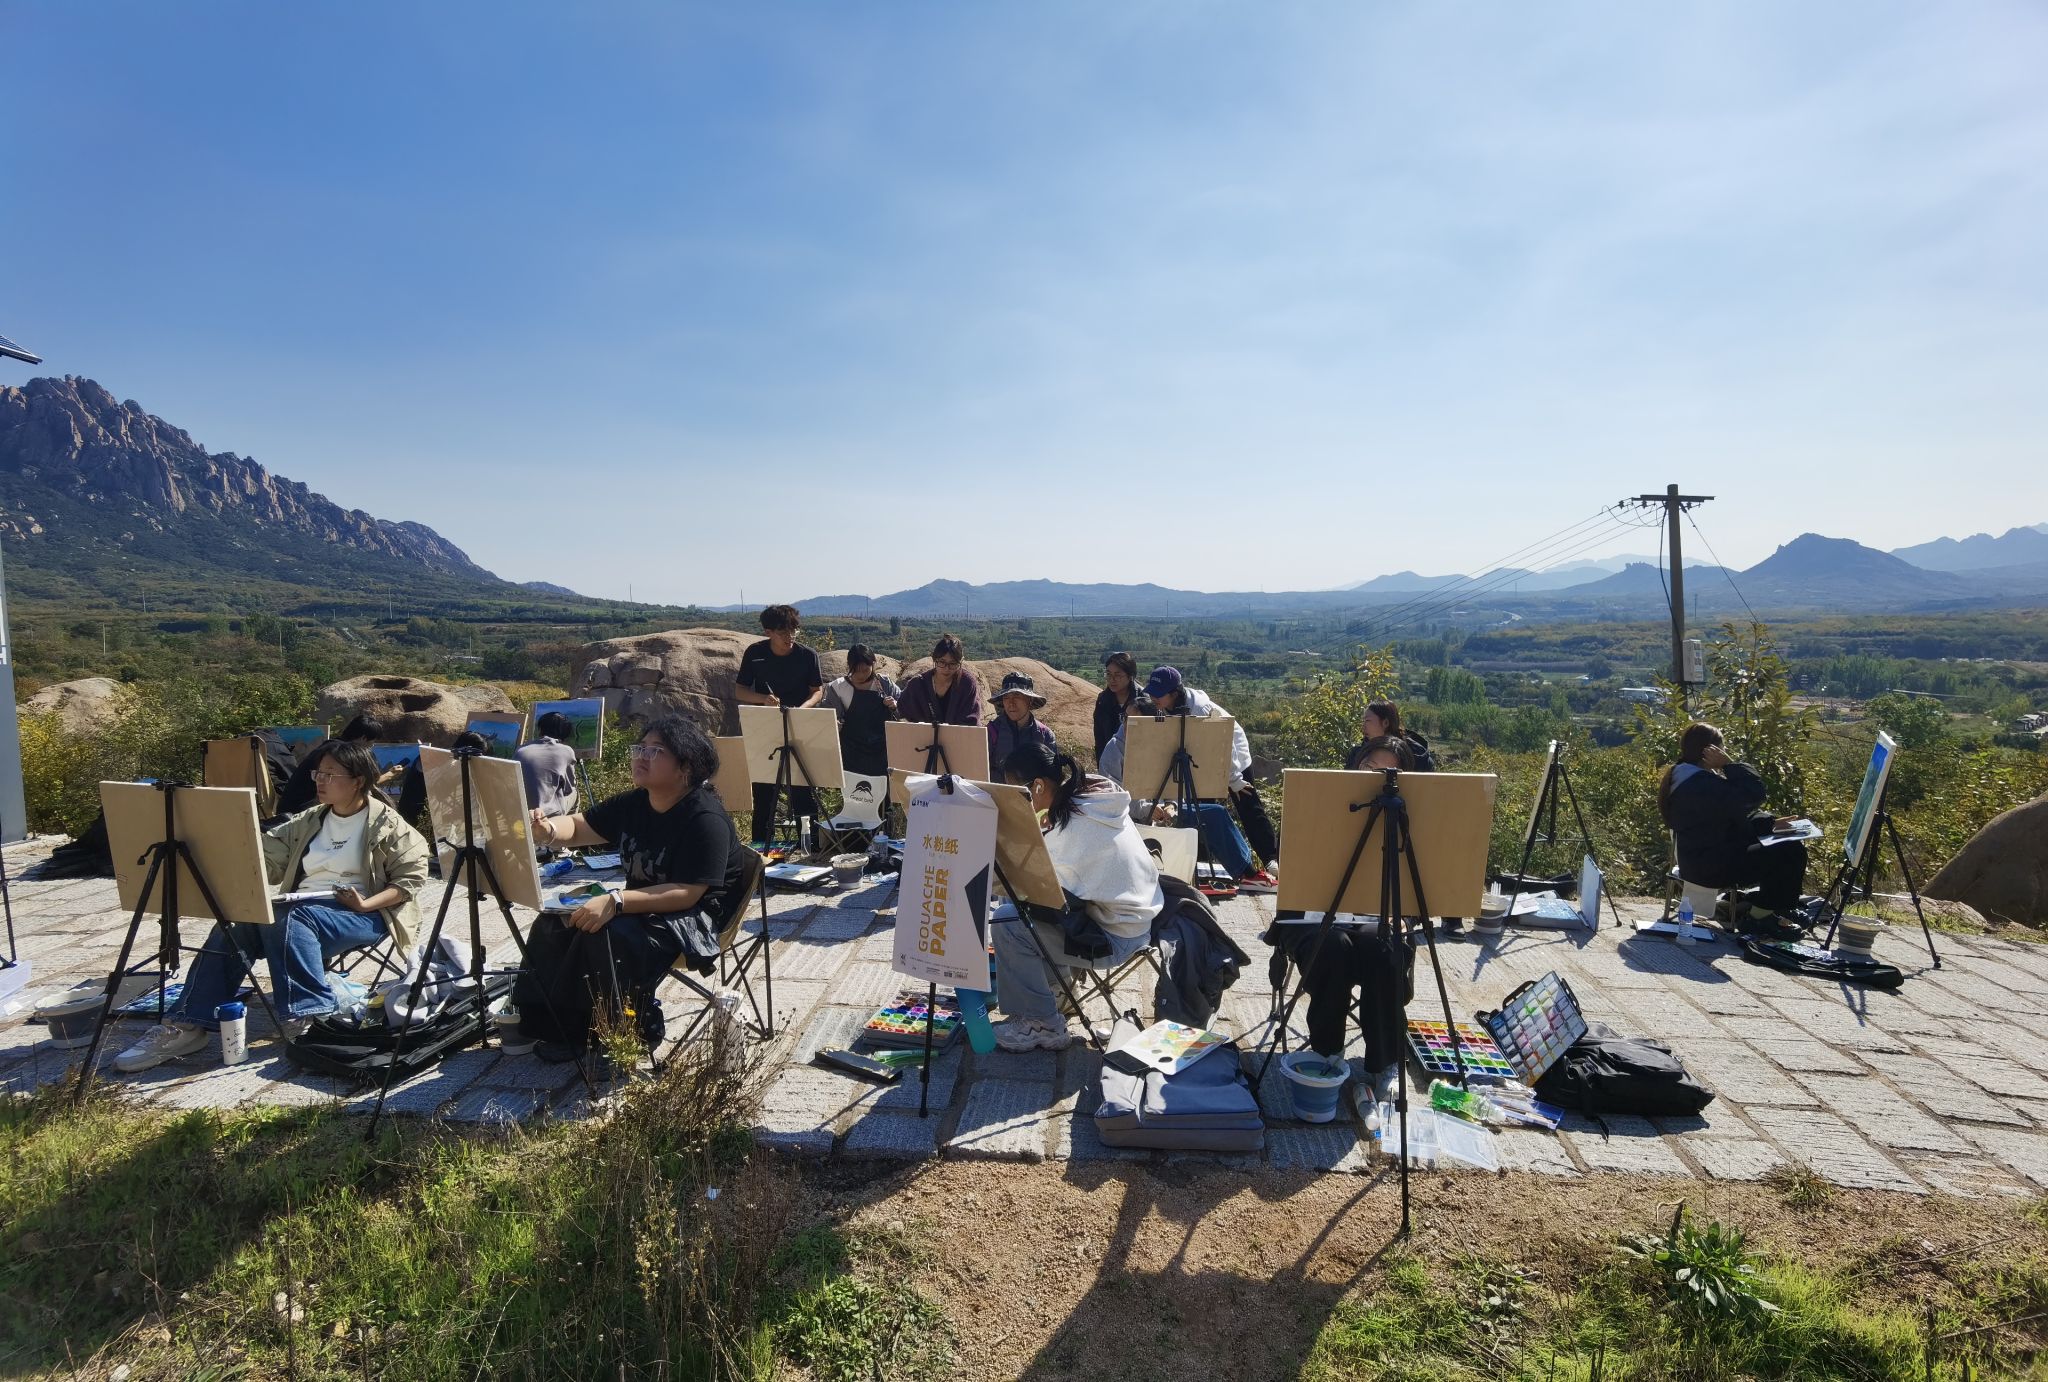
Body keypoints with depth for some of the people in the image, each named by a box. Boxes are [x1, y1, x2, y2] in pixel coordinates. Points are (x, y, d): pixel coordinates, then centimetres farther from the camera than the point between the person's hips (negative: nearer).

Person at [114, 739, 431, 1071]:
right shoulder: (308, 821, 18)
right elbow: (267, 859, 8)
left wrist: (365, 904, -19)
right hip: (299, 911, 6)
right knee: (233, 925, -20)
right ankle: (185, 1026, -21)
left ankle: (314, 1017, -31)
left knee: (288, 921, -34)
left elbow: (411, 877, -6)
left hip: (363, 915, -6)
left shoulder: (386, 823, -1)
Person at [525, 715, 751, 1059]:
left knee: (610, 937, -31)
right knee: (554, 920, -6)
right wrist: (548, 830, -14)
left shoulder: (706, 820, -22)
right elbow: (578, 827, 11)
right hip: (641, 908, 9)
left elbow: (686, 893, -27)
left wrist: (615, 902, -36)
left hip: (695, 920, -9)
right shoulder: (633, 804, 6)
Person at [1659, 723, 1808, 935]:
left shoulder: (1684, 778, 9)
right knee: (1792, 852, -11)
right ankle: (1759, 917, 0)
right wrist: (1730, 764, -20)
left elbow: (1730, 814, 16)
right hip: (1713, 867, -12)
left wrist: (1769, 822, 6)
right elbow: (1753, 795, -30)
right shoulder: (1701, 784, -27)